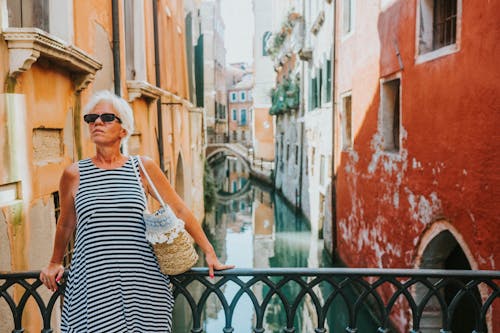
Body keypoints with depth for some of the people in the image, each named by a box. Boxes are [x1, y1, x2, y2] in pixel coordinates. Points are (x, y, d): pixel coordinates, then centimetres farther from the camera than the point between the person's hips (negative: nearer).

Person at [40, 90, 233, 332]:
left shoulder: (144, 167, 1)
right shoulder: (74, 174, 2)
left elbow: (180, 210, 4)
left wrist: (209, 253, 4)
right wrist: (54, 264, 30)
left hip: (143, 284, 0)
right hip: (93, 285, 0)